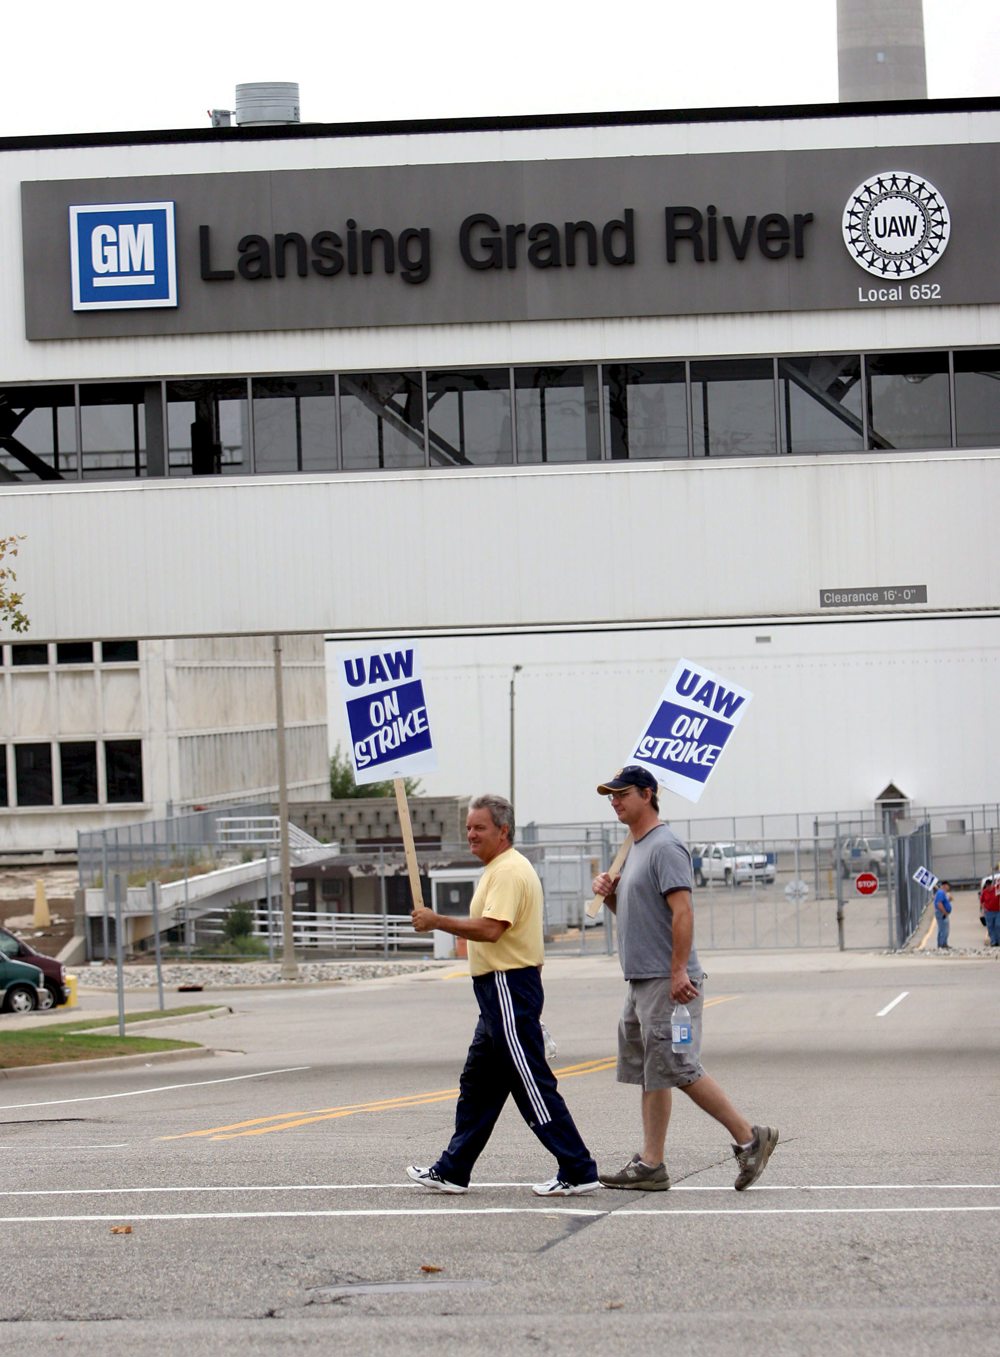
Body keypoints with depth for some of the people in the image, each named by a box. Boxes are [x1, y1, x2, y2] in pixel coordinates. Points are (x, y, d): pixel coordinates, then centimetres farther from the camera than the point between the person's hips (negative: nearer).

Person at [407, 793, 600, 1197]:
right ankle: (452, 1171, 22)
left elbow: (491, 929, -28)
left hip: (509, 986, -11)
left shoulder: (509, 871, -16)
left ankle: (578, 1172, -8)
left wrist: (437, 921, -21)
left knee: (532, 1084, -9)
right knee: (477, 1085, 15)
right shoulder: (500, 869, 19)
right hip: (499, 990, 11)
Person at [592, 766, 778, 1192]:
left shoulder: (664, 846, -13)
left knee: (677, 1069, -12)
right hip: (642, 981, 10)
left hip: (668, 982, -10)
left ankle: (748, 1138, -6)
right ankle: (650, 1165, 9)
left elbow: (682, 910, -21)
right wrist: (609, 894, 8)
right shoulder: (635, 849, 18)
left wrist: (678, 971, -27)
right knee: (649, 1073, 8)